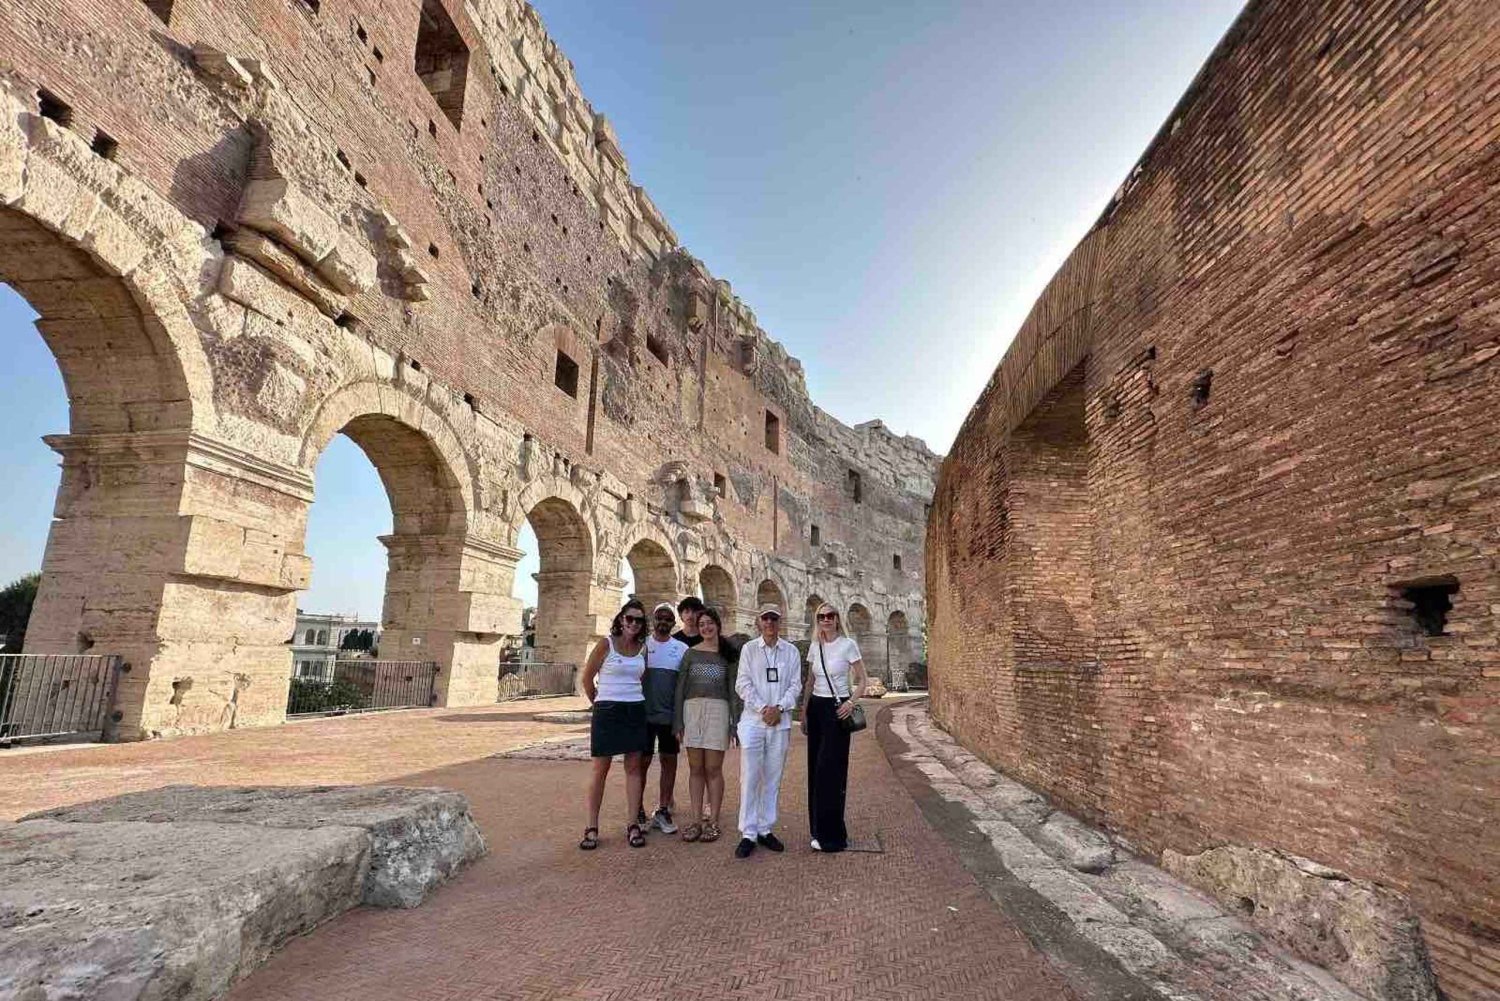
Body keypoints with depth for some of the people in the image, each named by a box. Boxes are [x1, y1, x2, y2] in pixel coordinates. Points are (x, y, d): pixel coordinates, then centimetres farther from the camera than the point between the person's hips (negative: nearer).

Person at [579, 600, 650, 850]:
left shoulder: (643, 648, 5)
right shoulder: (606, 644, -7)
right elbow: (587, 678, -1)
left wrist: (633, 698, 9)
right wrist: (599, 703, 8)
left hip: (635, 711, 4)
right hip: (607, 712, -4)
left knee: (634, 767, 6)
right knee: (601, 768, 1)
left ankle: (634, 825, 13)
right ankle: (592, 828, 10)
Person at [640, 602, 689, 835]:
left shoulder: (682, 649, 3)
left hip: (670, 715, 1)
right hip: (644, 714, -1)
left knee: (669, 761, 7)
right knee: (642, 761, 5)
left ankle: (663, 811, 17)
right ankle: (638, 811, 17)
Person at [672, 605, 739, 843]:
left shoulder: (727, 655, 6)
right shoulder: (691, 654, 8)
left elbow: (732, 691, 6)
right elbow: (680, 688, 7)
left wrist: (733, 723, -1)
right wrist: (678, 722, 1)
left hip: (718, 711, -1)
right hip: (692, 710, 2)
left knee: (713, 769, 0)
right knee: (696, 768, 5)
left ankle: (713, 821, 9)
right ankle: (697, 820, 12)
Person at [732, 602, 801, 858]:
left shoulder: (791, 651, 7)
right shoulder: (749, 649, 3)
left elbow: (795, 685, 4)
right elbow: (743, 685, -2)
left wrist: (779, 707, -10)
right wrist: (763, 708, -11)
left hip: (780, 722, 2)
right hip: (753, 720, -2)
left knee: (772, 779, 8)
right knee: (749, 778, -3)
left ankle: (766, 829, 19)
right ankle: (748, 834, 4)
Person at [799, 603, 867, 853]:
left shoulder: (848, 645, -7)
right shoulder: (814, 647, 9)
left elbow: (862, 682, -4)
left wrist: (851, 702, -20)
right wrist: (804, 713, 14)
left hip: (837, 709, -5)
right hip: (816, 708, 5)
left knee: (830, 769, -7)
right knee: (815, 768, 6)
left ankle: (831, 835, 2)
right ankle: (819, 828, 19)